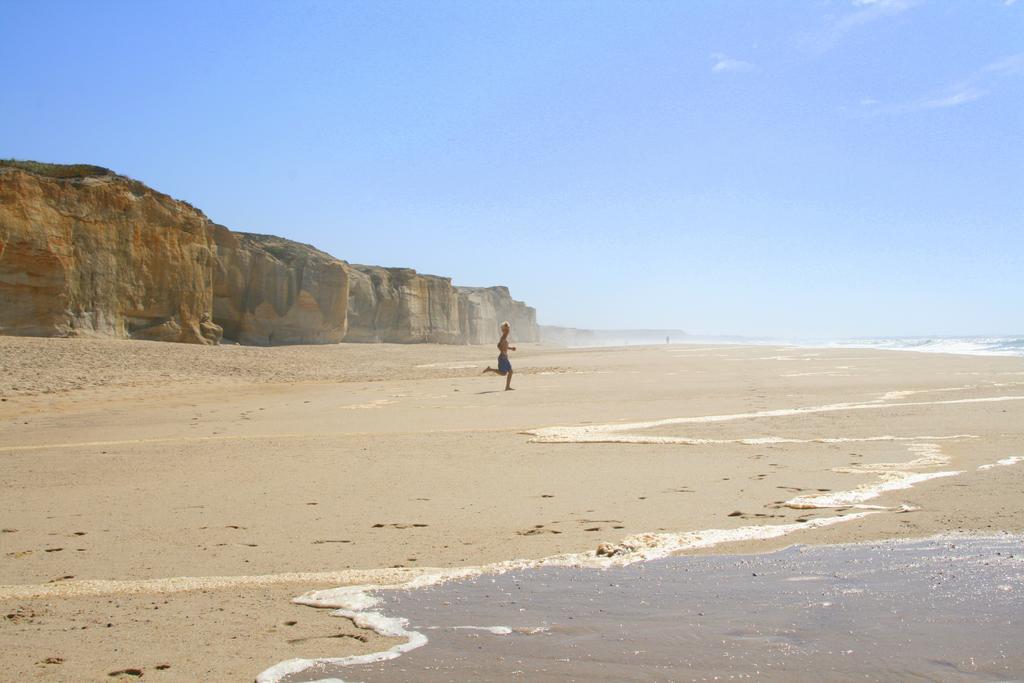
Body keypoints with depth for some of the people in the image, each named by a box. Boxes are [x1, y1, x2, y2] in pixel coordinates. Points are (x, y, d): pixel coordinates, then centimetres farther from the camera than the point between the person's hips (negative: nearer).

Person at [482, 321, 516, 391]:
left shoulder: (505, 337, 15)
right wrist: (503, 353, -25)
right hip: (502, 358, -10)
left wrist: (510, 348, 23)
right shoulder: (504, 337, -14)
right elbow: (499, 345, -27)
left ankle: (507, 387, 10)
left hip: (505, 358, 10)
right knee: (503, 373, -9)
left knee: (510, 372, 7)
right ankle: (490, 369, 1)